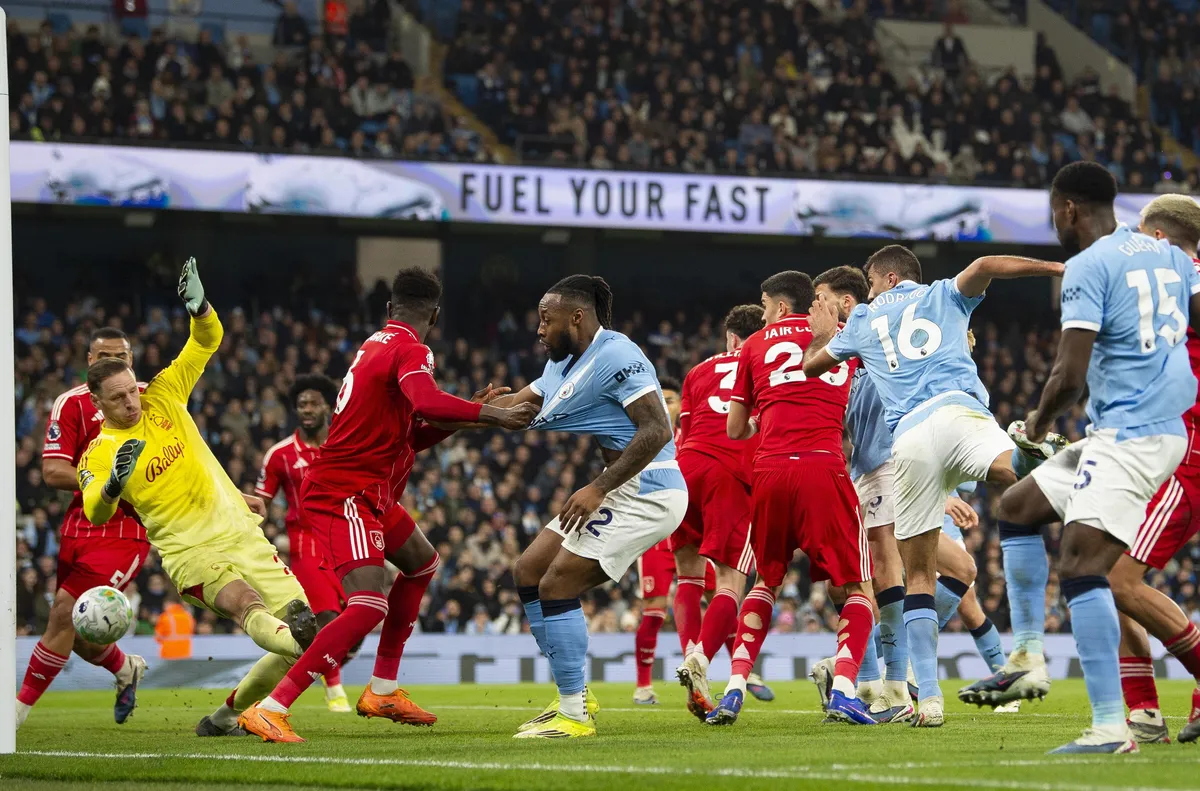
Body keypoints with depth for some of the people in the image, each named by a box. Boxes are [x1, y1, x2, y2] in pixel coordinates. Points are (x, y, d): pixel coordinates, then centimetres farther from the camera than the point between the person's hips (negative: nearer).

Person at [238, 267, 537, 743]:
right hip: (344, 495, -11)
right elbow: (425, 402, -36)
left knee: (422, 563, 30)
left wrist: (467, 416, 15)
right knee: (369, 606, -23)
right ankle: (270, 709, -29)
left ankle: (383, 691, 31)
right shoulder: (410, 351, -12)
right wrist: (492, 415, -31)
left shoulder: (377, 347, 17)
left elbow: (410, 437, 23)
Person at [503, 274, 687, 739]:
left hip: (646, 489, -11)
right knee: (529, 570, 12)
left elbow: (656, 430, -23)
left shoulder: (616, 357, -16)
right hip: (620, 492, 11)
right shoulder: (563, 366, 16)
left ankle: (574, 713, -8)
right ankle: (573, 696, 16)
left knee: (557, 583, -13)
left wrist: (599, 488, -25)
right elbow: (513, 408, 19)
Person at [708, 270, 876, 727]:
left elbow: (734, 429, 20)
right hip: (823, 468, -2)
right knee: (859, 589, 6)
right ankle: (843, 689, -15)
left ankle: (734, 689, 7)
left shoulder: (756, 345, 17)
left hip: (770, 471, 2)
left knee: (767, 582, 20)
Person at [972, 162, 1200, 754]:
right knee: (1017, 507, 20)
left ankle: (1111, 727, -28)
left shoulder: (1087, 267, -11)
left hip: (1126, 435, -10)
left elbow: (1069, 377, -15)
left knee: (1081, 567, -18)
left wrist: (1041, 418, 4)